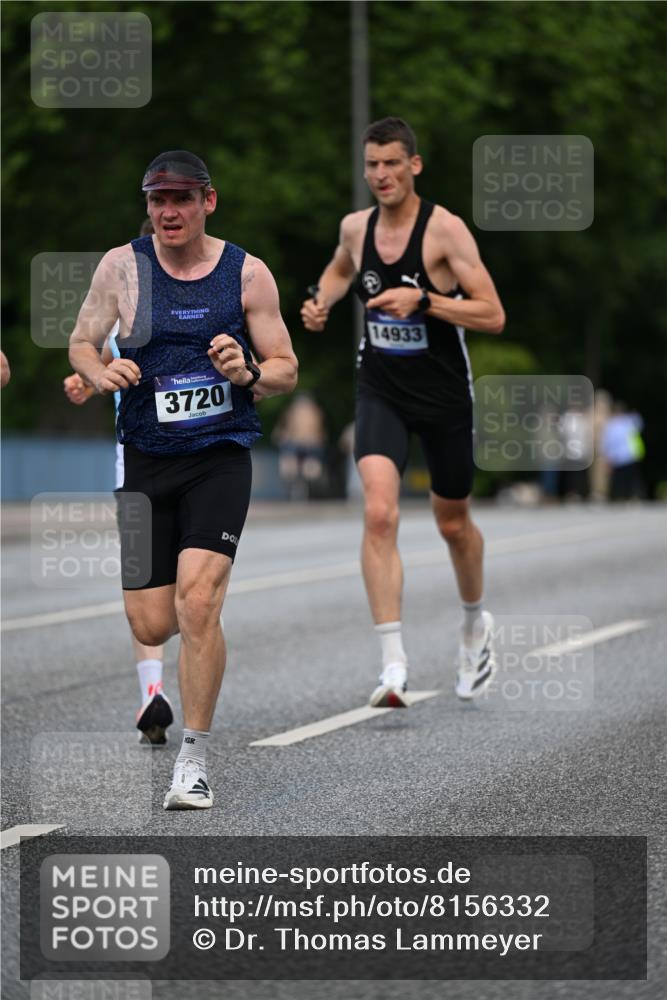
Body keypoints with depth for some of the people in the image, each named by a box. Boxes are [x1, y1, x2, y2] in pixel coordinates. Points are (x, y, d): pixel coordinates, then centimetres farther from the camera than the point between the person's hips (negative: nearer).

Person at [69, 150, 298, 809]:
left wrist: (249, 375, -17)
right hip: (145, 458, 2)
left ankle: (193, 760, -8)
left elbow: (286, 370, 5)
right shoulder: (122, 266, 1)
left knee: (197, 603, -19)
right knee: (151, 627, 2)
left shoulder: (247, 273, -1)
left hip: (220, 456, -2)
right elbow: (81, 343, 10)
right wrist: (102, 374, -12)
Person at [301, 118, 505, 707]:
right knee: (379, 514, -19)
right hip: (381, 393, 2)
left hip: (445, 395, -2)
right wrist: (322, 302, 4)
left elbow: (493, 316, -19)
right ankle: (394, 665, -20)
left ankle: (476, 624, 46)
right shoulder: (356, 227, -1)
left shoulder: (445, 229, -15)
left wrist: (422, 299, -29)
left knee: (452, 521, 15)